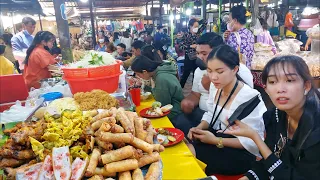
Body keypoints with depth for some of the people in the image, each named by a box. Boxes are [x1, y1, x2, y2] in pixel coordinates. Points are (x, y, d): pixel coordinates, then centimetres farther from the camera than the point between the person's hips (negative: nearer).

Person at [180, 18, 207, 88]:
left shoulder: (198, 32, 5)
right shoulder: (186, 35, -9)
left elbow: (205, 23, 11)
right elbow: (181, 46, -16)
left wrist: (197, 21, 2)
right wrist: (191, 46, -20)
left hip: (197, 57, 5)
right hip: (189, 57, -5)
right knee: (186, 73, 0)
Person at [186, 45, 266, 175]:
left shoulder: (249, 97, -24)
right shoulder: (215, 87, 0)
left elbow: (253, 142, -21)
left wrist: (216, 141, -23)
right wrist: (199, 128, -6)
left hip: (242, 153, -7)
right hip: (216, 136, 7)